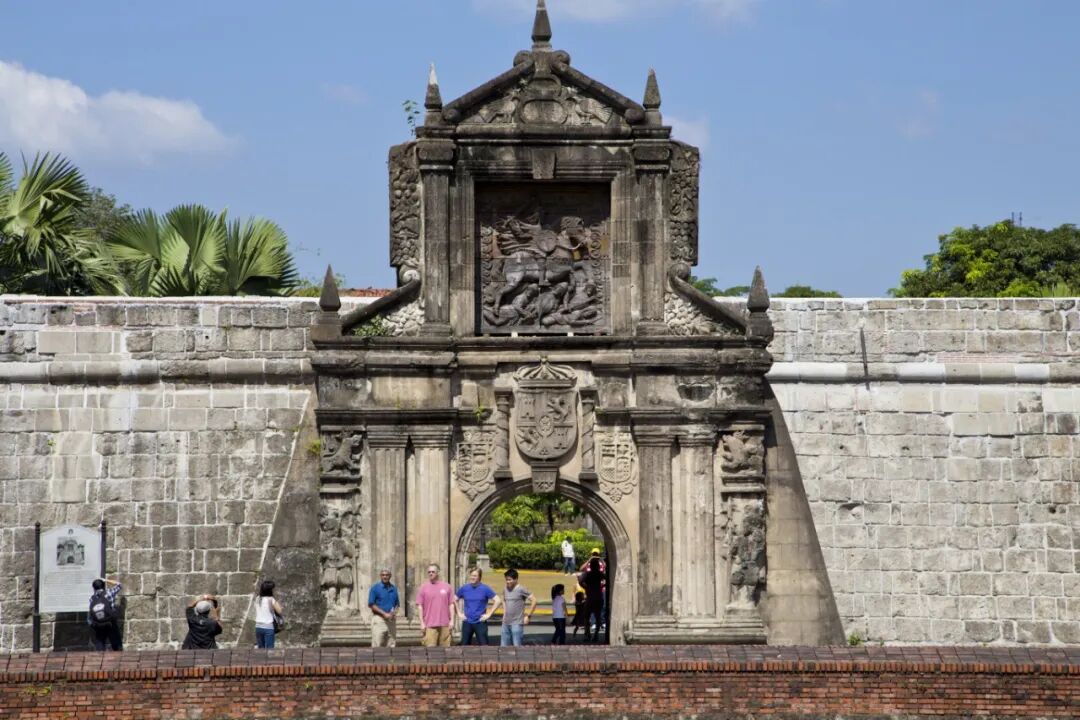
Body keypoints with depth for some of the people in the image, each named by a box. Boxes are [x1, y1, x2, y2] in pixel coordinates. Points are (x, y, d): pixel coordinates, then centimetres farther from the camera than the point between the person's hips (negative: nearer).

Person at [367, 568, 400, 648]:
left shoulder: (393, 589, 13)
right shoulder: (375, 588, -1)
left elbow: (397, 604, 20)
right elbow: (371, 604, -6)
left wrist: (394, 612, -3)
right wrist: (384, 614, -13)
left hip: (391, 620, 5)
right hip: (379, 619, -5)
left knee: (392, 646, 3)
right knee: (377, 645, -10)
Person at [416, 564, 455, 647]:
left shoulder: (447, 587, 9)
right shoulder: (423, 588, 5)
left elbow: (451, 604, 11)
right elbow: (420, 606, 3)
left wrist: (452, 620, 3)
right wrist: (422, 623, -3)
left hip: (445, 625, 2)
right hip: (430, 625, -2)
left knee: (445, 648, 3)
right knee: (430, 648, -8)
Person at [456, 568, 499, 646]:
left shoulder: (485, 589, -5)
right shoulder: (464, 588, 3)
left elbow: (498, 601, -6)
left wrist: (489, 614, -8)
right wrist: (459, 613, 8)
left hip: (480, 622, -3)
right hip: (467, 622, 3)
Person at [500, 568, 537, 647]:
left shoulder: (521, 589, -9)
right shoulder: (506, 589, 9)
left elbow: (534, 600, -10)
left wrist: (528, 616, -10)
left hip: (517, 623, -7)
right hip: (506, 623, 7)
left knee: (517, 647, -8)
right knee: (503, 647, 6)